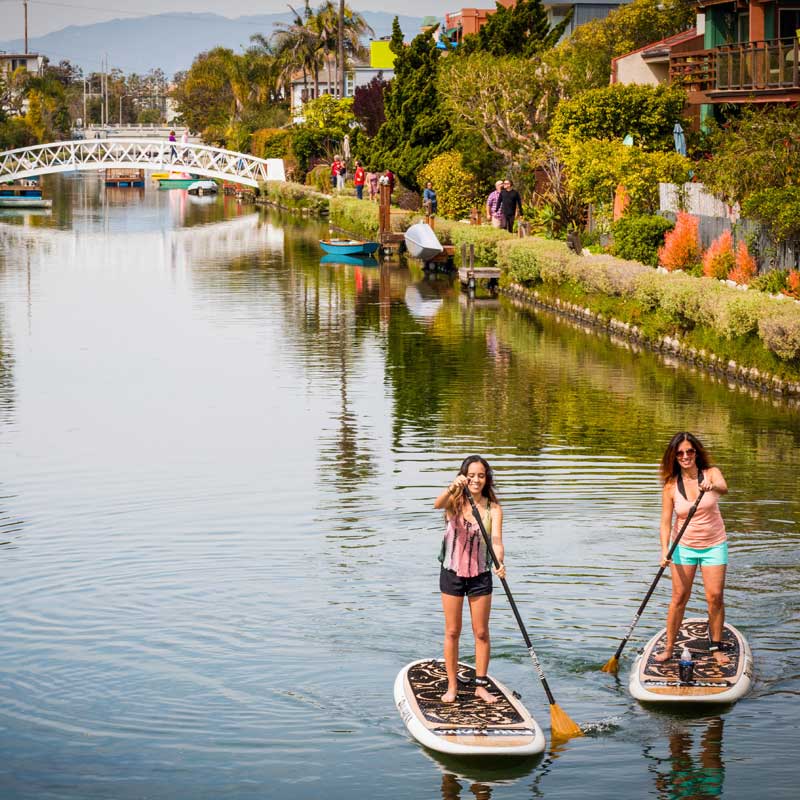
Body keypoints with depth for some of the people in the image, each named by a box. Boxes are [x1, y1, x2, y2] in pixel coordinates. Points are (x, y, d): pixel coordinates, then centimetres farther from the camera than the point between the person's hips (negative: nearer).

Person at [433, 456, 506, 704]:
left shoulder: (493, 509, -7)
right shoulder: (455, 502, -9)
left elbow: (496, 540, -19)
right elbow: (438, 504, -32)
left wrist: (500, 562, -39)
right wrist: (452, 488, -52)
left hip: (480, 576, 1)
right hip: (452, 572, -1)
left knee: (481, 632, 7)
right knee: (452, 632, 7)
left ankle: (480, 685, 18)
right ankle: (452, 686, 15)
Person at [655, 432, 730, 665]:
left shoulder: (711, 473, -8)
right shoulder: (671, 485, -7)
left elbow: (724, 488, -31)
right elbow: (666, 522, -8)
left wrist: (712, 486, -55)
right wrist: (665, 550, -23)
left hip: (714, 545, 0)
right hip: (684, 546, 0)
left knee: (715, 596, -3)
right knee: (679, 597, -2)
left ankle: (716, 647, 9)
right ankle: (669, 648, 6)